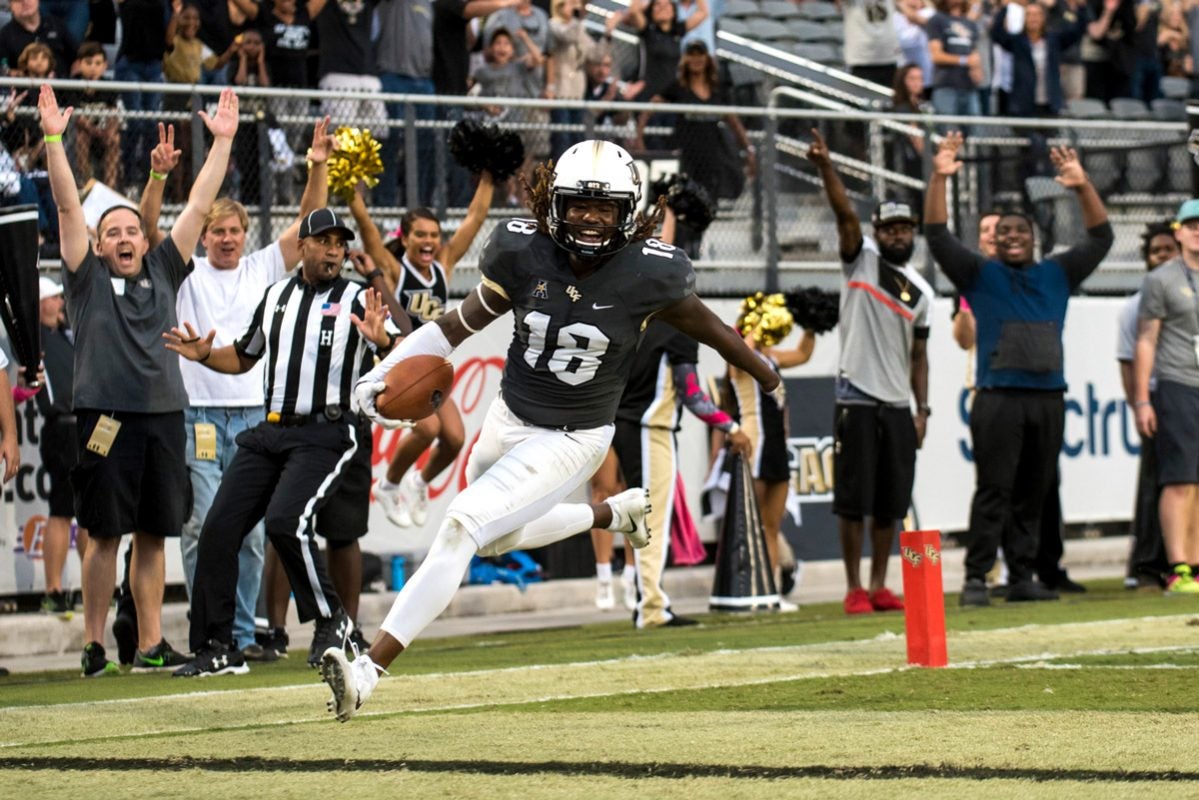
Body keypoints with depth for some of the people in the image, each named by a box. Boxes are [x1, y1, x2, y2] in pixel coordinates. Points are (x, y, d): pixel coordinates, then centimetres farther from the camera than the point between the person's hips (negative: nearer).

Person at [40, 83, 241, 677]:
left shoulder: (163, 273, 15)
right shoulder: (89, 280, 6)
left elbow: (198, 206, 15)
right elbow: (68, 207, -2)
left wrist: (222, 141, 13)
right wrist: (53, 140, -9)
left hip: (162, 415, 4)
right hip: (105, 417, -4)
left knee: (153, 535, 7)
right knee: (105, 534, -2)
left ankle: (150, 644, 11)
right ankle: (93, 644, 3)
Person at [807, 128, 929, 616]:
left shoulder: (921, 292, 13)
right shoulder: (861, 260, 2)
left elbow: (918, 354, 17)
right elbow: (845, 214, -14)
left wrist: (922, 408, 8)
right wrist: (825, 167, -29)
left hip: (899, 406, 5)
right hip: (857, 400, -5)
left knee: (890, 503, 6)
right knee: (854, 500, -4)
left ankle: (879, 587, 14)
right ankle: (854, 590, -1)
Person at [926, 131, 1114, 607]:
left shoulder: (1056, 275, 16)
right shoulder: (981, 276, 9)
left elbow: (1100, 238, 13)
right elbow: (938, 237, 0)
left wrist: (1083, 187, -1)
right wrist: (939, 180, -12)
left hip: (1048, 400, 4)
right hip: (999, 400, -4)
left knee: (1034, 494, 6)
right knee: (994, 492, -8)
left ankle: (1023, 577, 10)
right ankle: (976, 578, -9)